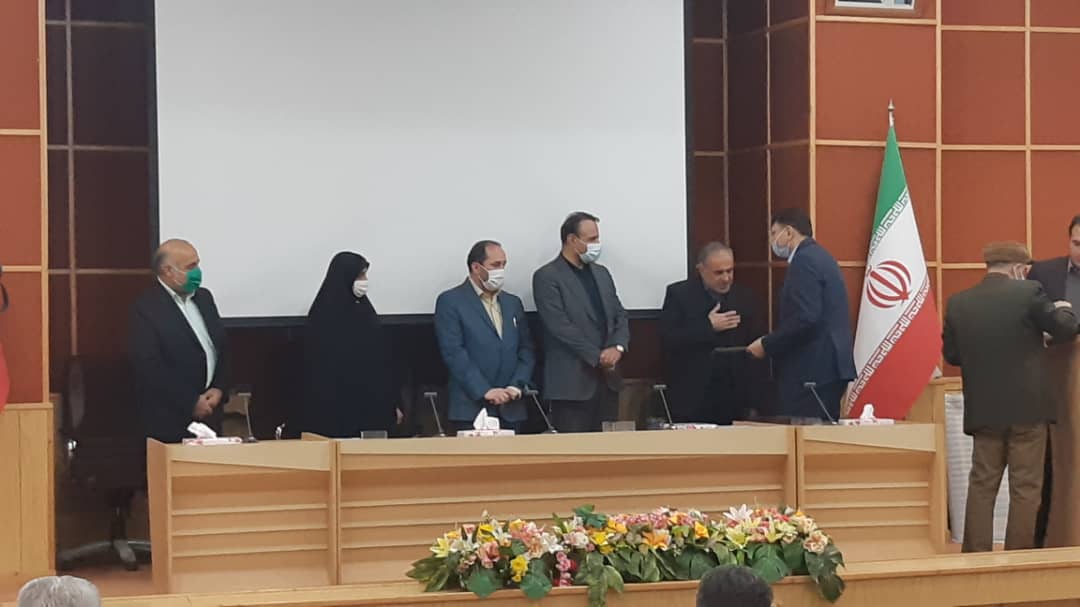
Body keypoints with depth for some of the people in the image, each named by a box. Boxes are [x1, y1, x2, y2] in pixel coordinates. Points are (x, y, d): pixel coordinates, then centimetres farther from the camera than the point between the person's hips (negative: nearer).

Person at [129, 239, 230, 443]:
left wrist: (219, 389, 0)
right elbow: (150, 367, -16)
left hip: (210, 414, 6)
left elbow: (223, 348, 16)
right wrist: (191, 403, -15)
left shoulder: (203, 298, 13)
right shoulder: (146, 308, -10)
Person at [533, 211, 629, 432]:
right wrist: (597, 357, -15)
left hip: (607, 379, 7)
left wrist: (618, 347, -6)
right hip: (573, 382, -7)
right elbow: (561, 327, -15)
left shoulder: (601, 273, 17)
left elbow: (620, 316, 15)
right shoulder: (547, 277, -6)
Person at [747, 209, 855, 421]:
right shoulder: (819, 257, 19)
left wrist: (767, 344, -12)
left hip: (812, 371, -10)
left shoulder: (804, 261, -12)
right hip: (827, 367, 10)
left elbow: (805, 318, -22)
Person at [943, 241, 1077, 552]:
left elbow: (951, 354, 7)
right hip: (1027, 407, -4)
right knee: (1025, 487, 4)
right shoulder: (1028, 293, -10)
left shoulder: (958, 303, 2)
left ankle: (976, 556, 10)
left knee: (981, 485, 10)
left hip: (983, 409, 4)